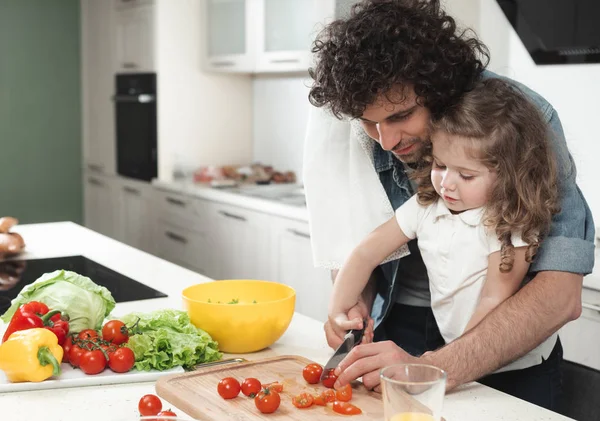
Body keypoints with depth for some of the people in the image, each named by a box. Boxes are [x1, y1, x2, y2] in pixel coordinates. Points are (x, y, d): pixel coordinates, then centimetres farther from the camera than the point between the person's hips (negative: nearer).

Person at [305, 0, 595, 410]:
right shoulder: (354, 134, -12)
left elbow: (561, 293, -30)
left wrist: (434, 369, -40)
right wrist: (355, 302, -17)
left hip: (507, 345, -1)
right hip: (394, 327, 2)